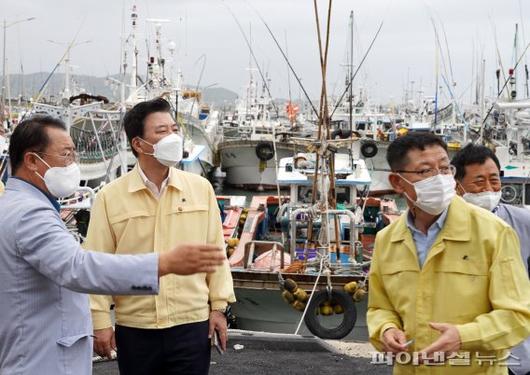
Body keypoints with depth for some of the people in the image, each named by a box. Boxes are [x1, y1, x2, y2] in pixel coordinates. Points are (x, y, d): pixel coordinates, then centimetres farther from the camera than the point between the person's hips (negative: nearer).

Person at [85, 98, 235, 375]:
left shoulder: (201, 188, 1)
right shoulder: (110, 197, -4)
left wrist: (218, 306, 5)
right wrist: (100, 322, -4)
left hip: (192, 323, 1)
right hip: (134, 328, -1)